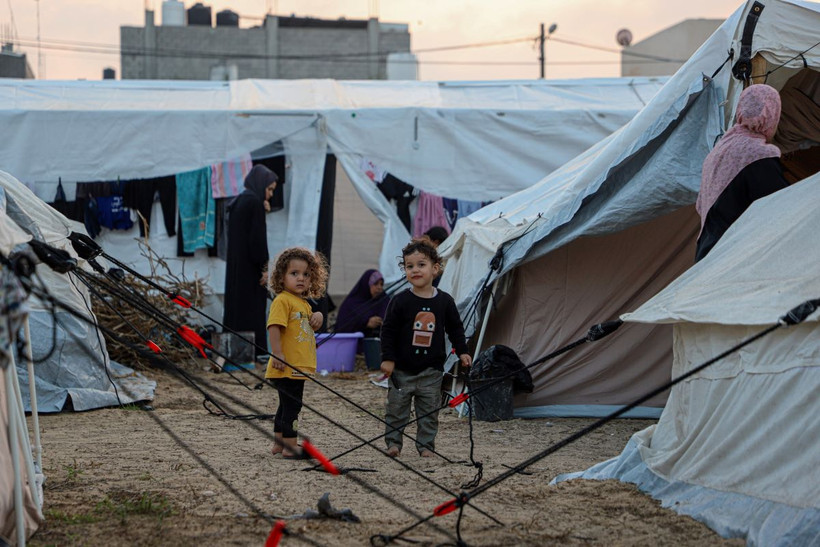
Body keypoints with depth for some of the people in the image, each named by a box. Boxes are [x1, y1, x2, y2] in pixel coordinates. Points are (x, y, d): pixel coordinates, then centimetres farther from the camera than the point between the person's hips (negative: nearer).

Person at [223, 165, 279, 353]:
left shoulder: (239, 201, 14)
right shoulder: (254, 202, -14)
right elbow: (257, 237, -18)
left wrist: (262, 214, 7)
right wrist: (264, 268, -14)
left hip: (236, 265, 9)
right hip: (249, 267, -9)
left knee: (236, 306, 11)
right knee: (252, 308, -7)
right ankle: (254, 351, -7)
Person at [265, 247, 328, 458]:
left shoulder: (304, 303, 17)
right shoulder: (282, 300, -13)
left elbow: (308, 328, 31)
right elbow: (274, 327, -21)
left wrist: (317, 318, 9)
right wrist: (277, 354, -29)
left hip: (299, 367, 10)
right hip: (287, 367, -10)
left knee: (287, 406, 17)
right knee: (291, 406, -8)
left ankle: (279, 443, 27)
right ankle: (290, 447, -6)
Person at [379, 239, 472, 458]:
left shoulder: (444, 301, 0)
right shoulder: (400, 301, -7)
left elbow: (455, 329, 13)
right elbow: (388, 330, -5)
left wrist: (462, 351, 8)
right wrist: (387, 358, -9)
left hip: (431, 369, 2)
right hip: (402, 369, -2)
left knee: (429, 411, 6)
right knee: (396, 407, 4)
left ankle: (426, 444, 16)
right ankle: (393, 442, 17)